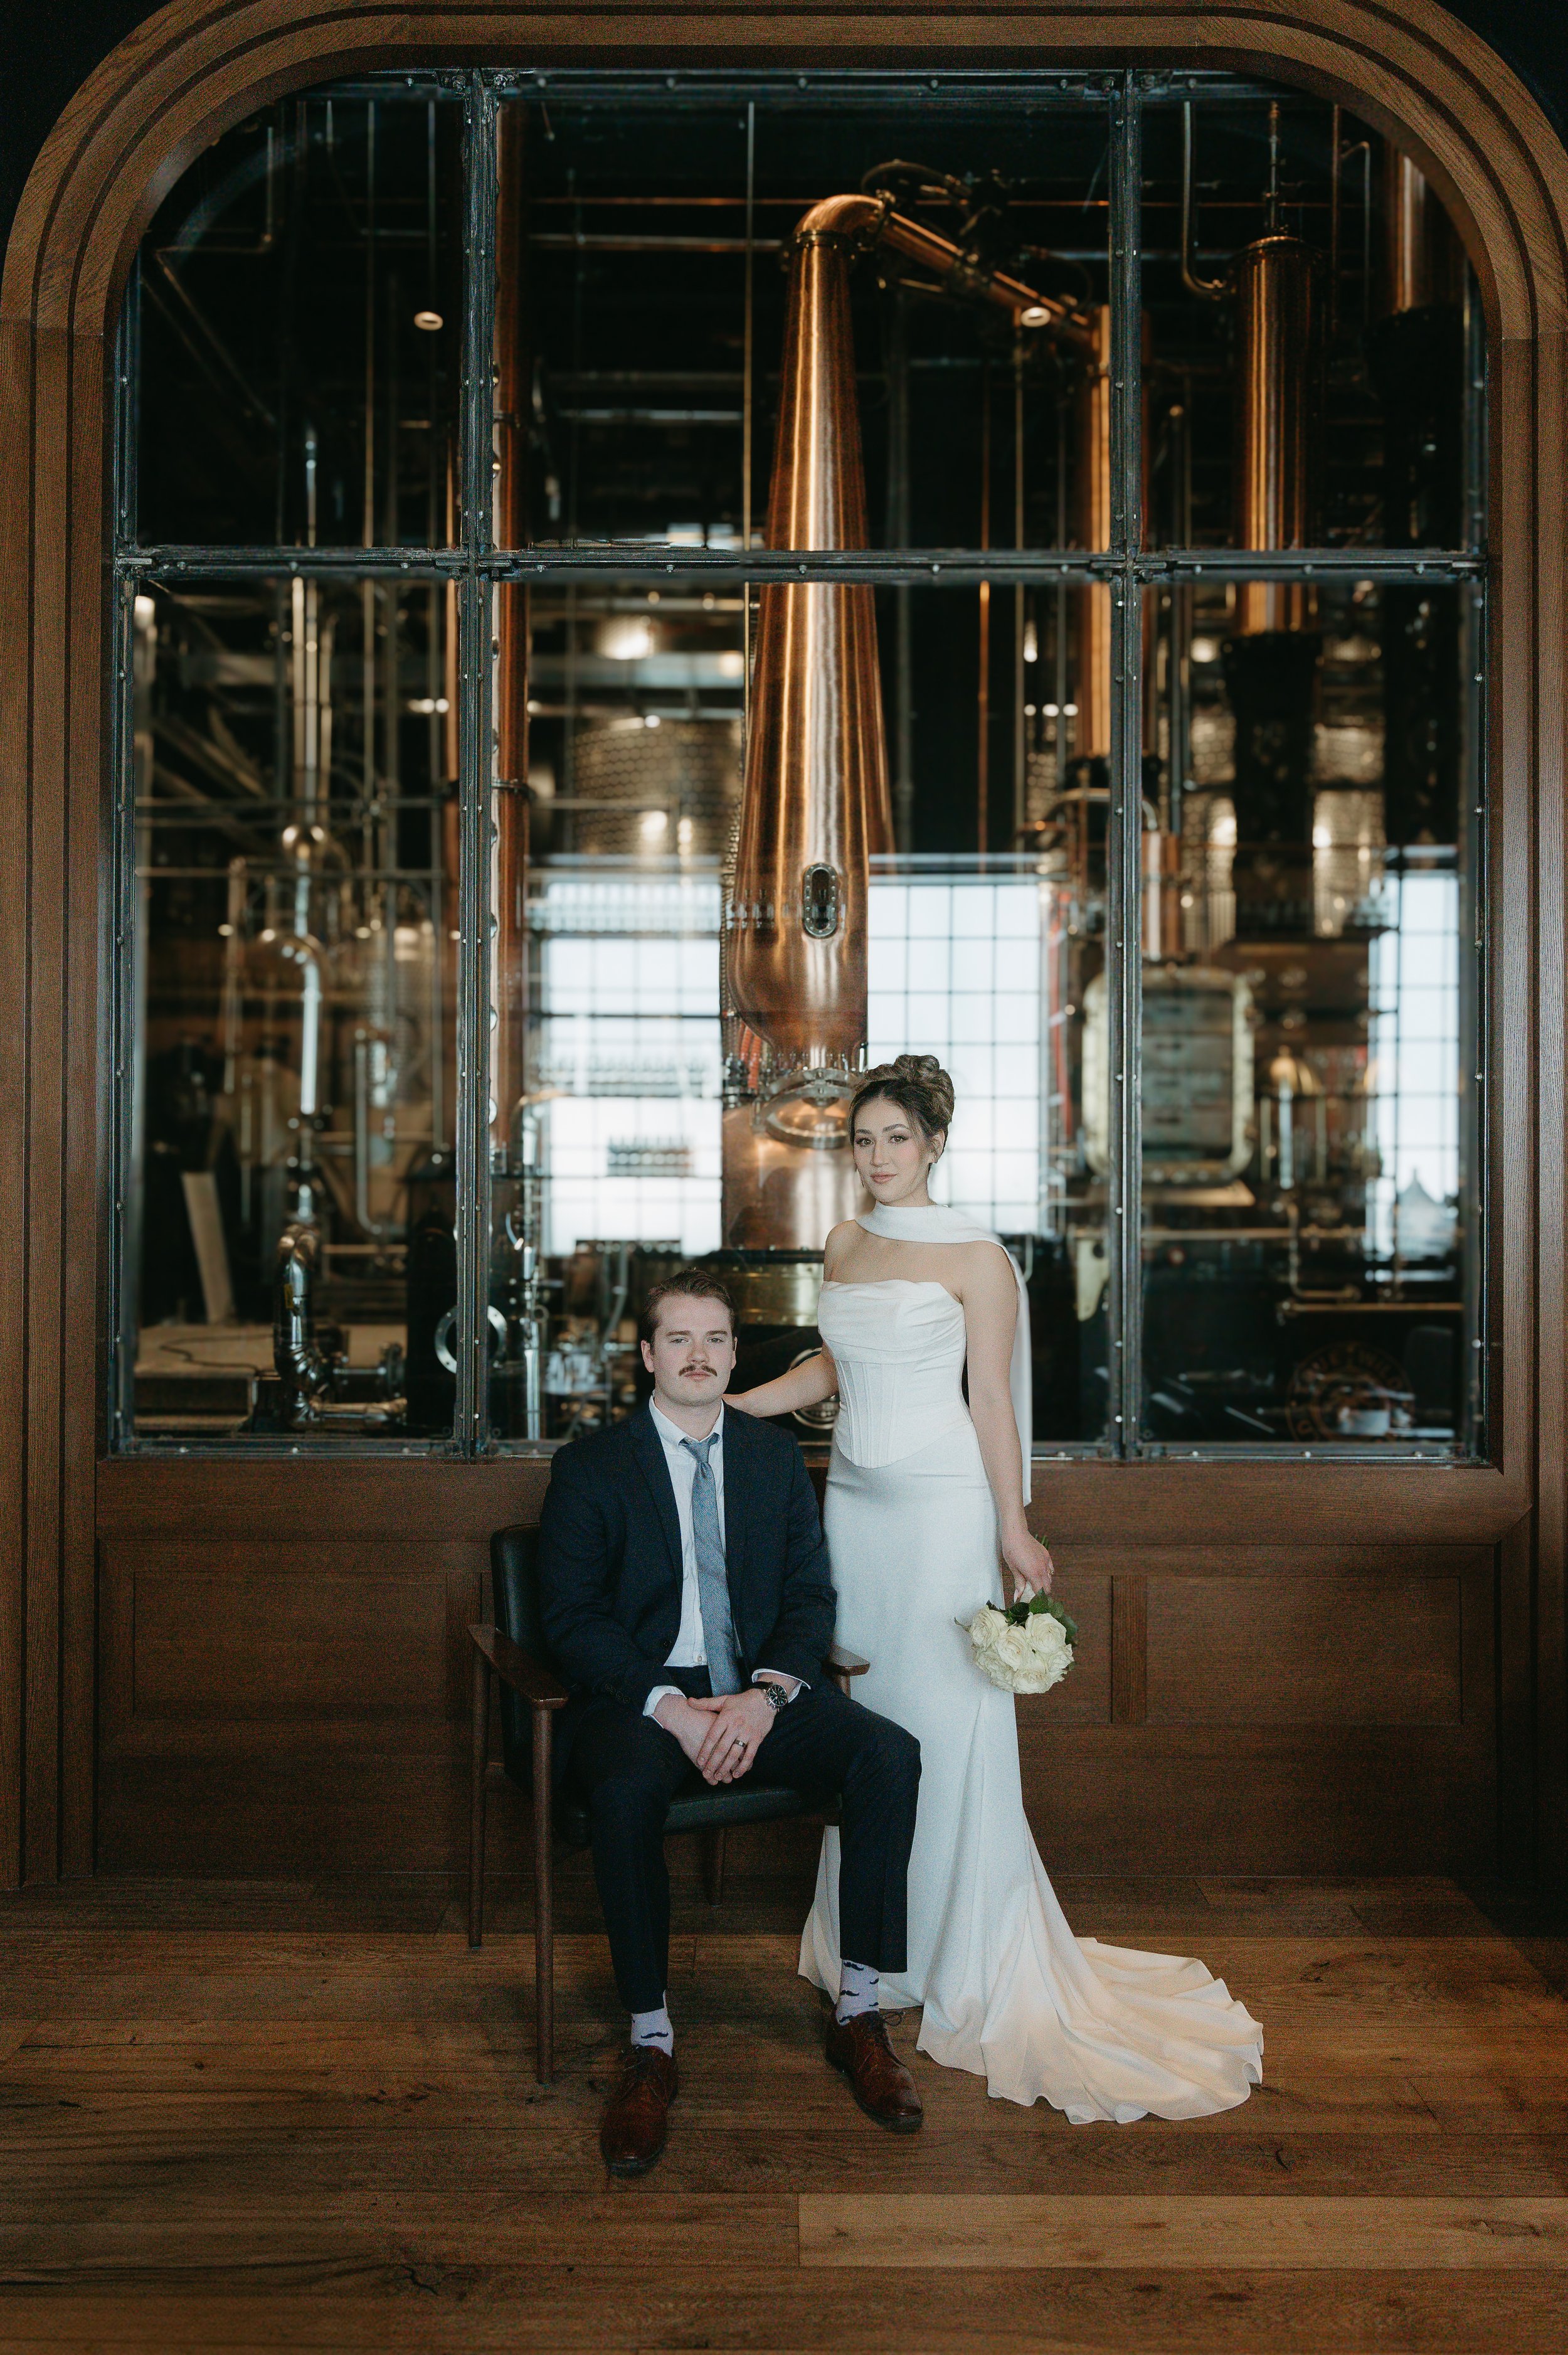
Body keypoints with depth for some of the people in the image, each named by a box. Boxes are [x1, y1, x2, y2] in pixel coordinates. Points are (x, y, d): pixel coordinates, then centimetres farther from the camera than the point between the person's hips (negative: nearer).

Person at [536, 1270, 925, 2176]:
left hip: (762, 1689, 3)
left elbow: (811, 1595, 7)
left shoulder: (778, 1457, 13)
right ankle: (652, 2047, -20)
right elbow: (571, 1619, -4)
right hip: (641, 1692, -3)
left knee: (890, 1754, -24)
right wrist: (667, 1706, -19)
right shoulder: (591, 1466, 3)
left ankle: (859, 2015, -12)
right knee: (626, 1788, -36)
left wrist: (766, 1694, -13)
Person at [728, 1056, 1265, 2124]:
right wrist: (733, 1403, 14)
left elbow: (991, 1399, -8)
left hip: (940, 1503, -6)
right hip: (855, 1499, 6)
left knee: (948, 1717, -3)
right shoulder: (844, 1244, 11)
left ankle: (969, 1955, 10)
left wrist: (1014, 1528, -11)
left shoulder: (975, 1257, -7)